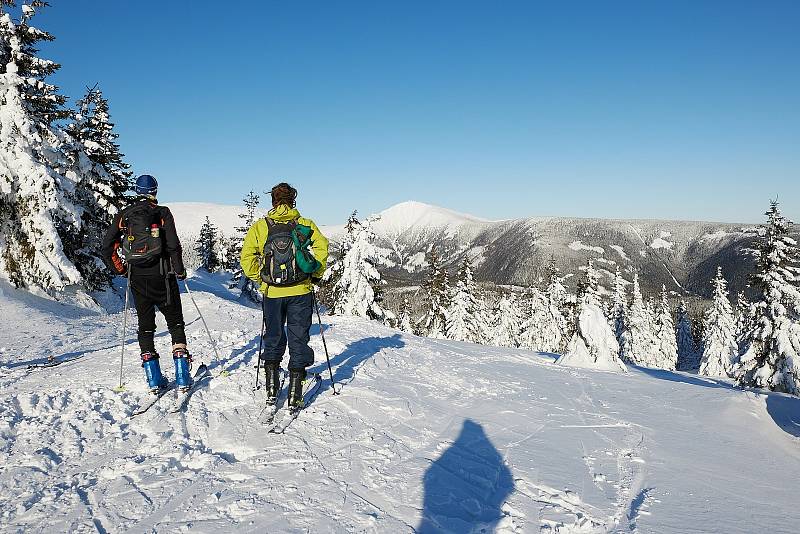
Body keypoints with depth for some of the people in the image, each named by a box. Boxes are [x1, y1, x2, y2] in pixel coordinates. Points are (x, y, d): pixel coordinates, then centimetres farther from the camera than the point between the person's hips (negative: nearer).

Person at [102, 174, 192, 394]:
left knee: (145, 324, 11)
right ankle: (182, 376, 2)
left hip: (136, 278, 3)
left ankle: (154, 379, 9)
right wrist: (180, 270, -1)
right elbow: (173, 245, -13)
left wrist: (121, 270, 14)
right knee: (175, 322, 7)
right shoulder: (162, 213, -4)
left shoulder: (123, 215, 6)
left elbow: (107, 247, 3)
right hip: (161, 276, -3)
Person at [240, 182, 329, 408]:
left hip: (272, 293, 1)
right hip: (301, 292, -1)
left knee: (273, 338, 18)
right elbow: (321, 246, -12)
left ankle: (272, 387, 17)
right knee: (298, 339, 8)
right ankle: (295, 394, 9)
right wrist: (316, 275, 1)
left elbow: (247, 257, -6)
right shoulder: (306, 224, 1)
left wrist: (259, 279, 7)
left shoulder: (260, 226, 3)